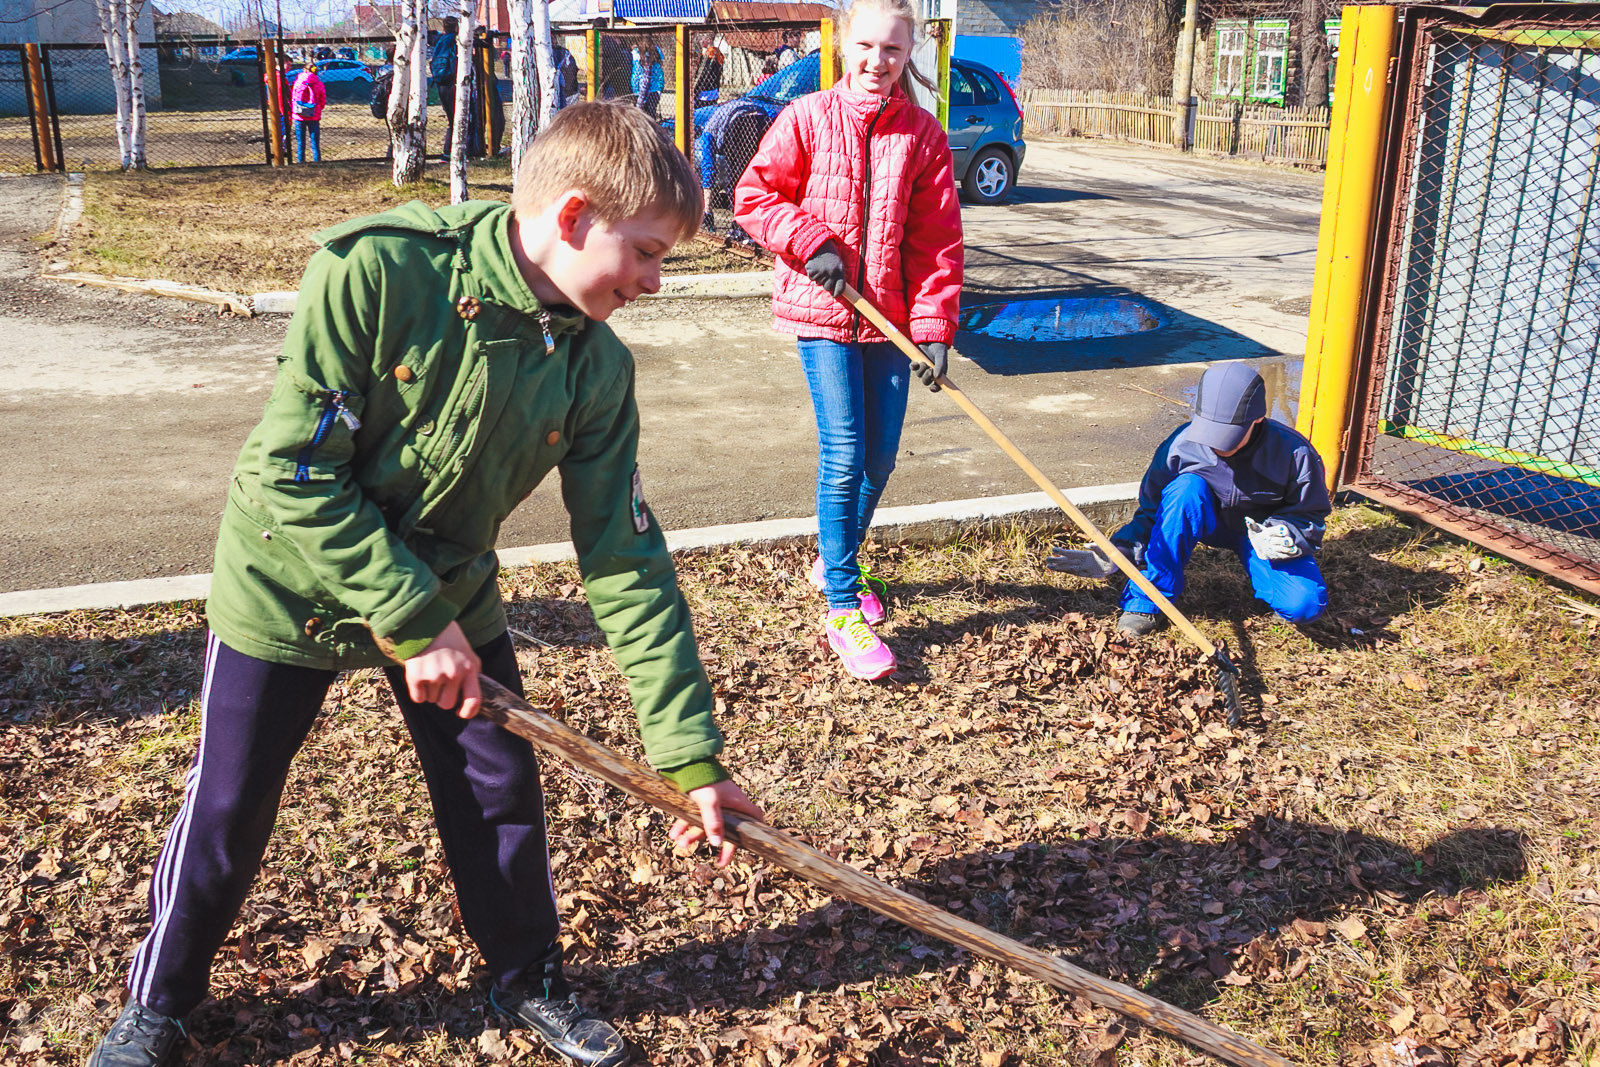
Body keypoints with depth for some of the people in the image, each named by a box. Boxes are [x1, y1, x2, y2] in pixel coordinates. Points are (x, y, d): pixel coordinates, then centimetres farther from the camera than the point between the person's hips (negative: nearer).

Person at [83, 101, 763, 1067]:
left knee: (503, 792, 9)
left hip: (451, 593, 4)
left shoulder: (597, 369, -15)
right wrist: (413, 621, -25)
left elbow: (628, 563, -13)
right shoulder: (374, 272, -29)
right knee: (228, 814, 10)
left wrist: (691, 753, -15)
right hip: (291, 584, -3)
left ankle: (529, 979, 36)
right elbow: (295, 475, -27)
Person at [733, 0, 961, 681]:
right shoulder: (808, 118, -1)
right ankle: (842, 608, 2)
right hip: (821, 312, -3)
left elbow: (938, 240, 2)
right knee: (844, 455, -9)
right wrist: (811, 240, -13)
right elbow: (754, 196, 2)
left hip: (888, 315, 3)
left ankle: (834, 563, 36)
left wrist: (935, 328, -6)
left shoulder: (922, 135, 4)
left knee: (881, 455, 10)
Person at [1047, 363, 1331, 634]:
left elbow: (1310, 516, -10)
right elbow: (1152, 510, -12)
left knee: (1305, 605, -28)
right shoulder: (1182, 444, -23)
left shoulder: (1295, 454, -24)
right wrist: (1119, 552, -27)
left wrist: (1284, 536, -33)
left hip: (1263, 532, 0)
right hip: (1208, 521, 1)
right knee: (1186, 487, -35)